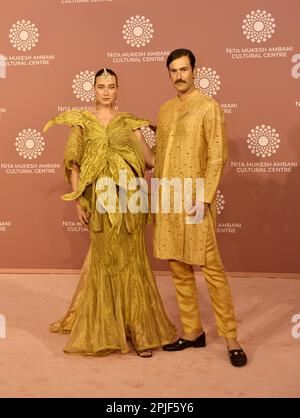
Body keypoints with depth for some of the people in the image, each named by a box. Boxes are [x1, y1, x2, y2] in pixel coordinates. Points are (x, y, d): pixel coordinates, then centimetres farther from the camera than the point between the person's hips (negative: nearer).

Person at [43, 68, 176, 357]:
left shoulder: (129, 122, 7)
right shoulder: (82, 121, 5)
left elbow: (150, 160, 3)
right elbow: (73, 165, 2)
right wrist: (78, 201, -3)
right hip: (99, 200, 0)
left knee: (130, 260, 4)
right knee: (104, 260, 9)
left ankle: (138, 328, 16)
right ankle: (105, 329, 25)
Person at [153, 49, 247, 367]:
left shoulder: (208, 107, -4)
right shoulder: (165, 109, 16)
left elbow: (217, 156, -10)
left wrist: (204, 198, -17)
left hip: (194, 200, -6)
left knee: (211, 268, -5)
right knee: (178, 269, 9)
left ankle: (231, 339, 6)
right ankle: (192, 332, 21)